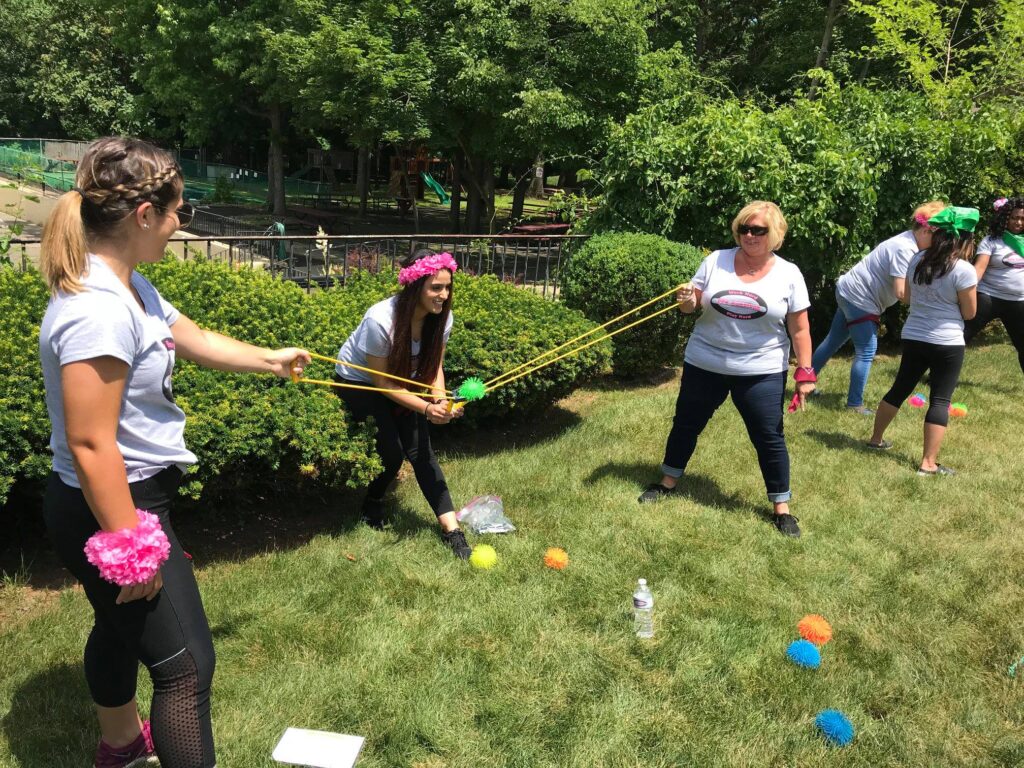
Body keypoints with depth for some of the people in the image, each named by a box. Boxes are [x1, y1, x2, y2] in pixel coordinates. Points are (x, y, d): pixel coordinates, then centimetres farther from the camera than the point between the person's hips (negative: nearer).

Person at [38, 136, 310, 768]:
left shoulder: (129, 286, 3)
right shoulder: (97, 309, -28)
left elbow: (198, 341, 18)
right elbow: (90, 444, -28)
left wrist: (269, 359, 32)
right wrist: (131, 549, -21)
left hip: (135, 496, 10)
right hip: (112, 508, -10)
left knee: (122, 624, 29)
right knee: (187, 665, -3)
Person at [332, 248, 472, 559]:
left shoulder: (442, 317, -18)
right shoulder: (380, 320, -35)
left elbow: (434, 367, -6)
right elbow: (382, 381, -25)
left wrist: (441, 399, -26)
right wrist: (427, 408, -32)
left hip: (403, 382, 5)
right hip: (360, 383, -4)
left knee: (421, 451, -8)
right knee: (391, 454, -13)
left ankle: (451, 528, -9)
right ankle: (373, 504, 20)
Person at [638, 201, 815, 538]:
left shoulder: (788, 274, -4)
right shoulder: (716, 261, -3)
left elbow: (800, 329, -2)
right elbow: (692, 305, 3)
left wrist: (805, 372, -7)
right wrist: (687, 301, -21)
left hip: (761, 372, -2)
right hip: (704, 364, 2)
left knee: (769, 438, 2)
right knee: (686, 424, 15)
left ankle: (781, 508, 18)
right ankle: (669, 482, 36)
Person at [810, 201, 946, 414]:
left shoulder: (909, 241, 8)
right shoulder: (905, 249, -23)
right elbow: (901, 292, -28)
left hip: (849, 292, 11)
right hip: (859, 299, -11)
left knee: (833, 341, 19)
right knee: (866, 352, -5)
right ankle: (855, 404, 2)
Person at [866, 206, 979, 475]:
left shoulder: (917, 260, 3)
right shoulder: (964, 270, -15)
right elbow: (969, 313, -7)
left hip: (913, 338, 6)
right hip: (947, 344, -6)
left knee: (900, 389, 19)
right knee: (940, 401, 0)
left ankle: (876, 439, 32)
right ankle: (929, 463, -1)